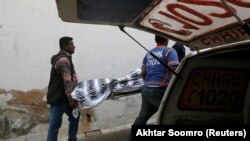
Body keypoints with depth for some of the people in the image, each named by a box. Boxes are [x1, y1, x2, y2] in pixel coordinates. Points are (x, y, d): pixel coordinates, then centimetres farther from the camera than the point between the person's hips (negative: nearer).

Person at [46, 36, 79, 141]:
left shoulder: (64, 58, 17)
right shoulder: (63, 59, -18)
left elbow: (70, 79, 23)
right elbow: (67, 81, -23)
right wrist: (71, 99, -23)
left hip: (62, 96, 11)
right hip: (58, 97, -11)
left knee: (74, 116, 20)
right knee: (55, 124, -8)